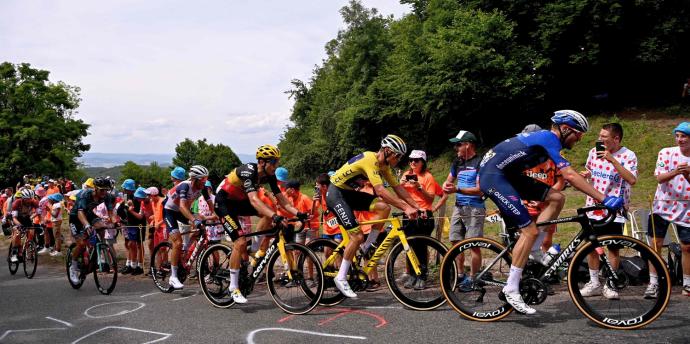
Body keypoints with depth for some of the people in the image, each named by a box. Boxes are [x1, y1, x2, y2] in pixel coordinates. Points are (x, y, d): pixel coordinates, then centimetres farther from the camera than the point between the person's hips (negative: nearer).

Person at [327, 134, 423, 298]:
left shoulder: (384, 165, 2)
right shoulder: (370, 160, -26)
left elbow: (398, 188, 4)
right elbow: (380, 190, -35)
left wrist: (416, 207, -6)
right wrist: (405, 208, -38)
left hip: (350, 193, 8)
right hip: (336, 194, -8)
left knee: (384, 208, -12)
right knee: (357, 236, -15)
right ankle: (341, 278, -2)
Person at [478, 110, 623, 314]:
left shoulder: (545, 138, 15)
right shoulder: (550, 139, -14)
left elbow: (563, 177, 23)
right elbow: (570, 176, -24)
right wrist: (604, 199, -24)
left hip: (507, 175, 10)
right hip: (493, 176, -10)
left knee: (557, 198, 3)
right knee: (530, 231, -14)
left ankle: (534, 251, 6)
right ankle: (511, 289, -7)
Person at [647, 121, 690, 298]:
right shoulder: (666, 153, -4)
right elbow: (659, 178, -13)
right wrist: (675, 172, -31)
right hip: (663, 205, -1)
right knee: (656, 244, -2)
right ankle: (653, 283, 7)